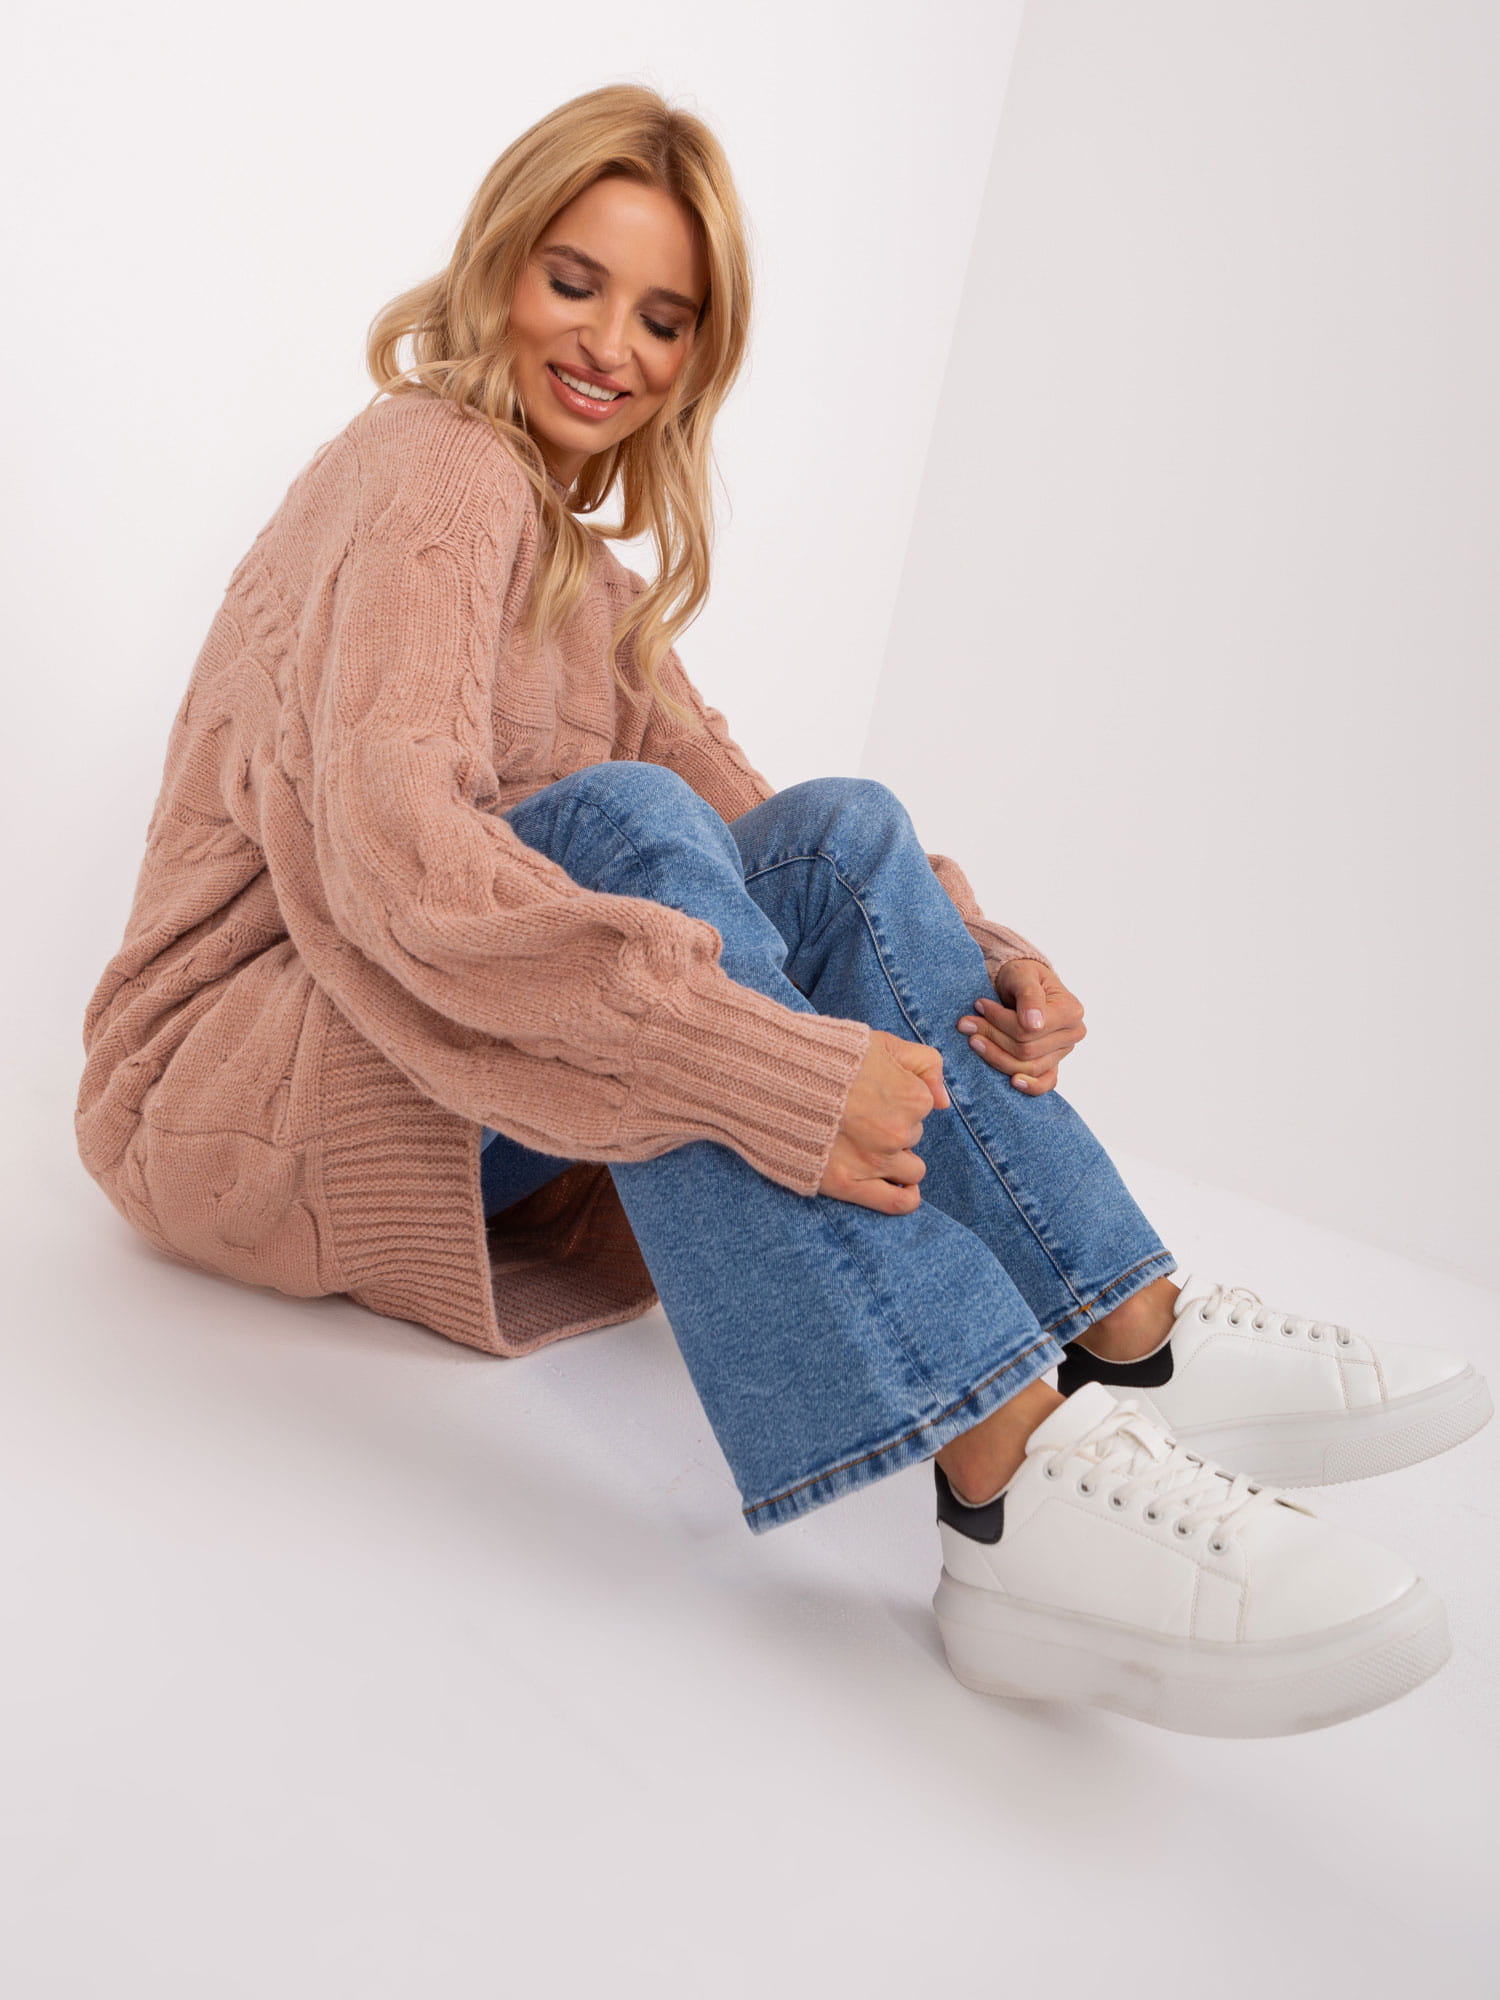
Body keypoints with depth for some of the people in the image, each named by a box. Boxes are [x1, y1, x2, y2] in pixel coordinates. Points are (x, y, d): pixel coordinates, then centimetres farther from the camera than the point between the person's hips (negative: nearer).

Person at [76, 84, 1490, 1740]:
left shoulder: (590, 575, 16)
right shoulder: (434, 472, -13)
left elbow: (736, 808, 7)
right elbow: (392, 850, -31)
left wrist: (969, 956, -12)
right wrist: (772, 1068, -39)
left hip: (470, 1104, 8)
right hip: (233, 1087, -7)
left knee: (838, 832, -8)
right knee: (617, 824, -32)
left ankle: (1131, 1338, -15)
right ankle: (1009, 1476, -42)